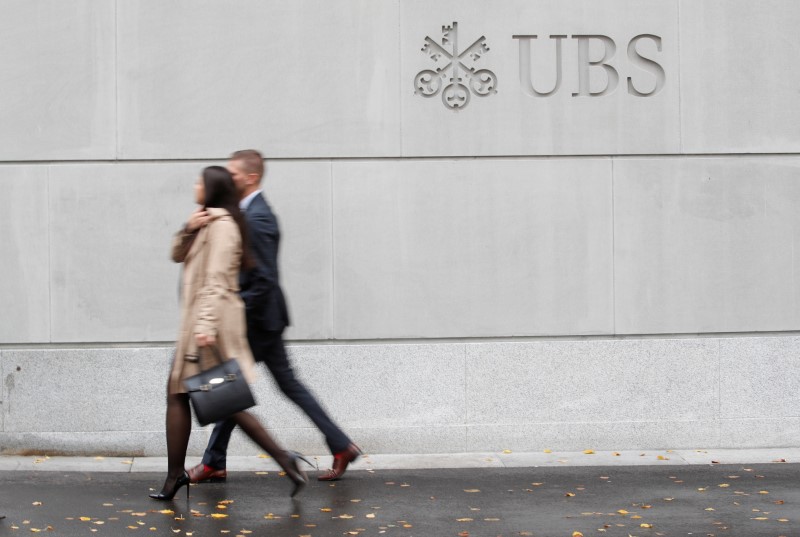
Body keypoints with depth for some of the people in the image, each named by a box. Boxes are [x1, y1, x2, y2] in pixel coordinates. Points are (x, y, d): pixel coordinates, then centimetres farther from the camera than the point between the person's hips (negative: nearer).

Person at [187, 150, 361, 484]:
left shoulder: (257, 219, -20)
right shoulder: (250, 213, 11)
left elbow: (265, 280, -24)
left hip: (258, 320, -10)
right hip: (263, 319, 10)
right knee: (288, 384, 12)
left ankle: (214, 463, 12)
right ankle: (341, 446, 14)